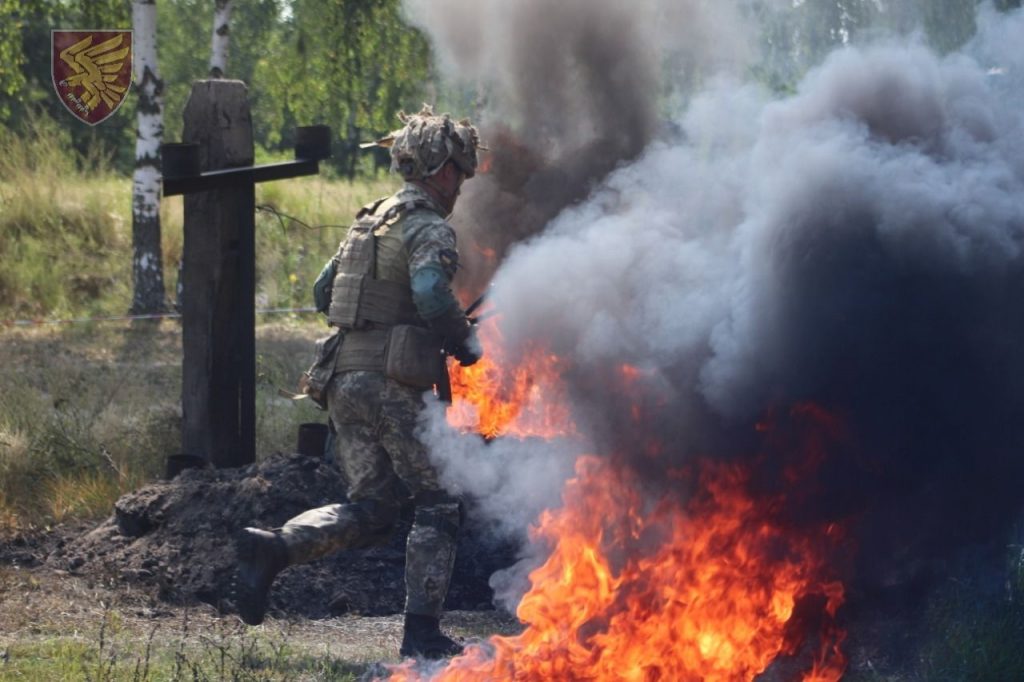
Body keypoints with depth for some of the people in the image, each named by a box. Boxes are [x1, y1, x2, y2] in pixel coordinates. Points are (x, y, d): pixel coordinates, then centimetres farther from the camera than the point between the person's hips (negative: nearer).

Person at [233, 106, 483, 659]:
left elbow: (323, 292, 25)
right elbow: (432, 295, -24)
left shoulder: (370, 220, 20)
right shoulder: (428, 228, -7)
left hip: (343, 379, 8)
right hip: (393, 381, -8)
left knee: (369, 508, 9)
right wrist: (464, 344, -8)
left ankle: (273, 547, -14)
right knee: (436, 505, 3)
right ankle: (422, 630, -2)